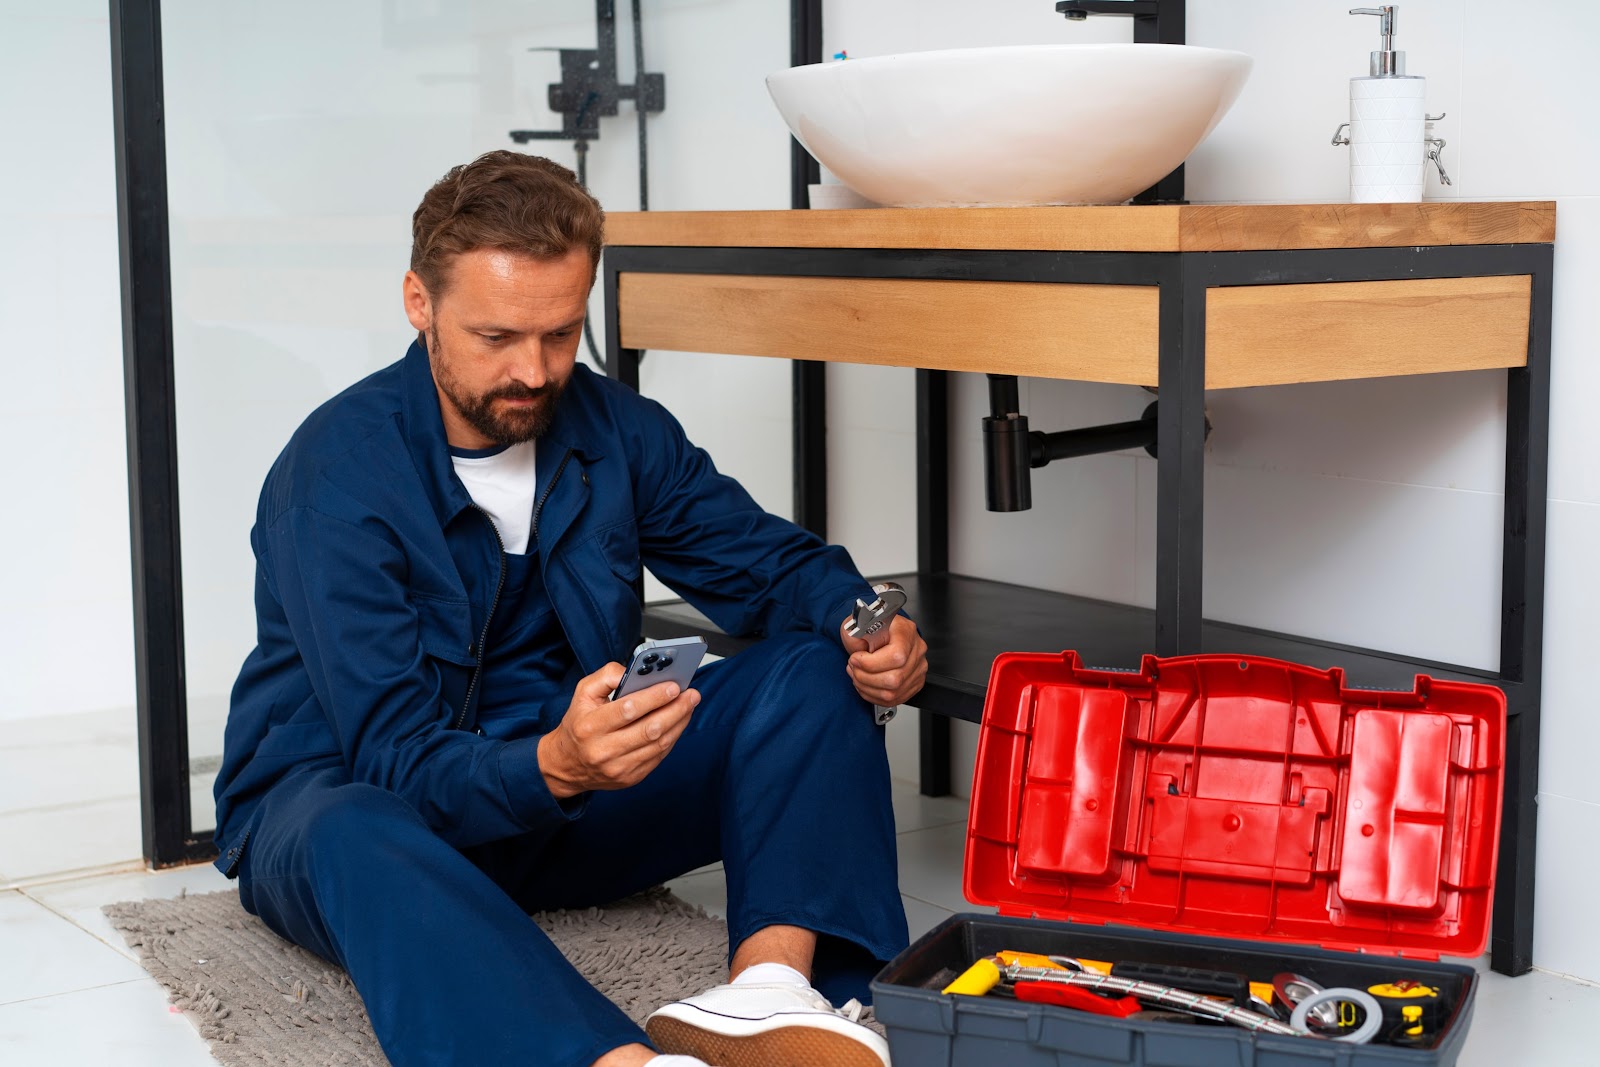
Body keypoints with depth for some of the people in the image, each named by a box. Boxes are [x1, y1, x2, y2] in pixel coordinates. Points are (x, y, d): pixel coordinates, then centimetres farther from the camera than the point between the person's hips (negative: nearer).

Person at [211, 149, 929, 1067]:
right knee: (356, 837, -41)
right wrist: (558, 766, -46)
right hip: (338, 795, -5)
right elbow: (399, 763, -25)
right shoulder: (335, 475, -19)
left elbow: (772, 559, 5)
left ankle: (768, 989, -35)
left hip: (566, 793, 5)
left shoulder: (616, 431, -3)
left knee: (815, 666, -13)